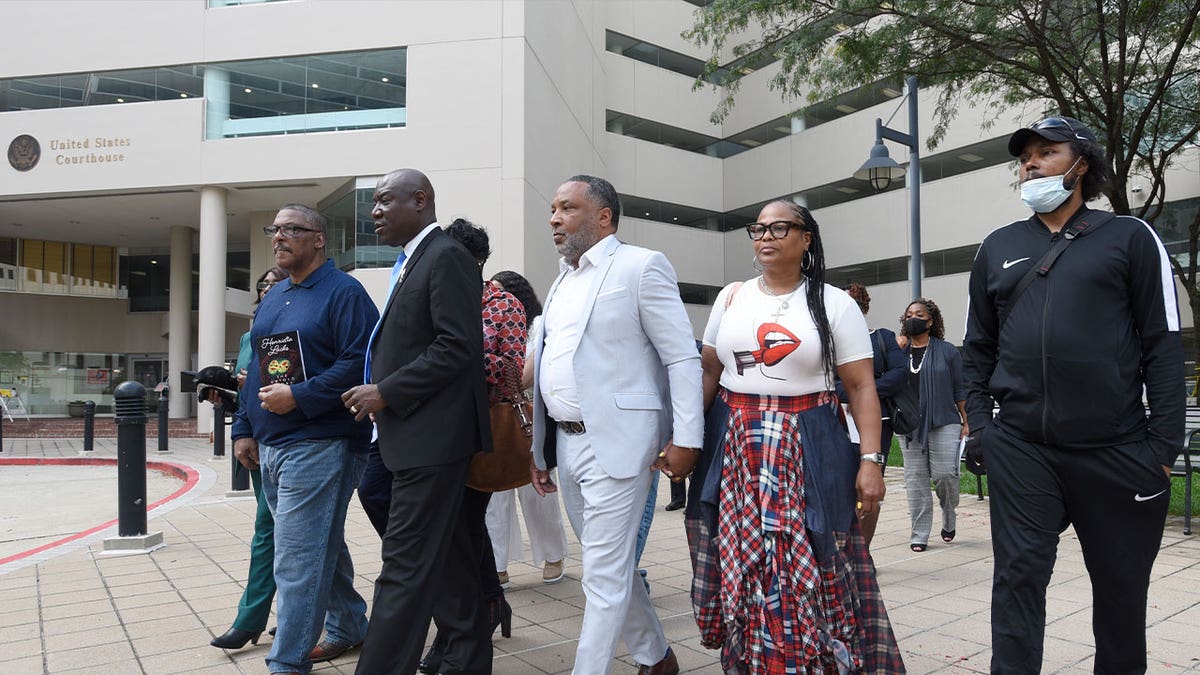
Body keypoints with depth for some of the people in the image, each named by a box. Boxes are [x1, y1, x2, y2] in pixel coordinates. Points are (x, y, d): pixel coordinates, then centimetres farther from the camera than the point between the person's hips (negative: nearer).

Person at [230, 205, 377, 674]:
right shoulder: (273, 297, 17)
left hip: (318, 446, -8)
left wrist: (298, 397, -21)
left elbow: (358, 364, -18)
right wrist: (245, 428, 16)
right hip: (270, 447, 8)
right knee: (321, 547, 18)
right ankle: (348, 627, 33)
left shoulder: (342, 292, -8)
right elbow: (258, 369, 21)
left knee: (298, 560, -5)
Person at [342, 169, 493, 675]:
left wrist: (386, 393, -16)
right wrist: (379, 393, 8)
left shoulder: (447, 257, -11)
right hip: (418, 437, 10)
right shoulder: (411, 264, 17)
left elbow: (457, 347, -19)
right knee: (448, 558, 16)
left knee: (405, 568, -7)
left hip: (432, 438, -10)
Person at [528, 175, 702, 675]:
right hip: (566, 443, 8)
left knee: (604, 575, -3)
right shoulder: (563, 280, 16)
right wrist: (540, 447, 16)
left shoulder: (641, 266, -6)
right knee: (608, 564, 17)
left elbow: (683, 358, -10)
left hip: (615, 444, -8)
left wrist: (686, 440, -16)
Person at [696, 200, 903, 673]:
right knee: (742, 568, 7)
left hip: (807, 453, -2)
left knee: (806, 570, -1)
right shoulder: (732, 297, 9)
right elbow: (708, 373, 10)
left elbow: (862, 387, -3)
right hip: (736, 451, 3)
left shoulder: (834, 304, -1)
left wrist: (871, 460, -11)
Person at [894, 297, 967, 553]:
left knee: (945, 474, -8)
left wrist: (966, 422, 3)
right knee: (915, 479, 3)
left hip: (944, 424, -2)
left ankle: (949, 519, 22)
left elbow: (959, 390, 6)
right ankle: (919, 535, 10)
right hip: (910, 426, 2)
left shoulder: (947, 351, 3)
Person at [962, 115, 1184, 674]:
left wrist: (1165, 440, -7)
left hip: (1116, 449, -1)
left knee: (1121, 585, 13)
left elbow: (1163, 343, 0)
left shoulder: (1129, 237, 4)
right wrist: (978, 423, 3)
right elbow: (978, 346, 13)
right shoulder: (998, 247, 11)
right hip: (1019, 446, 1)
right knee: (1019, 576, -1)